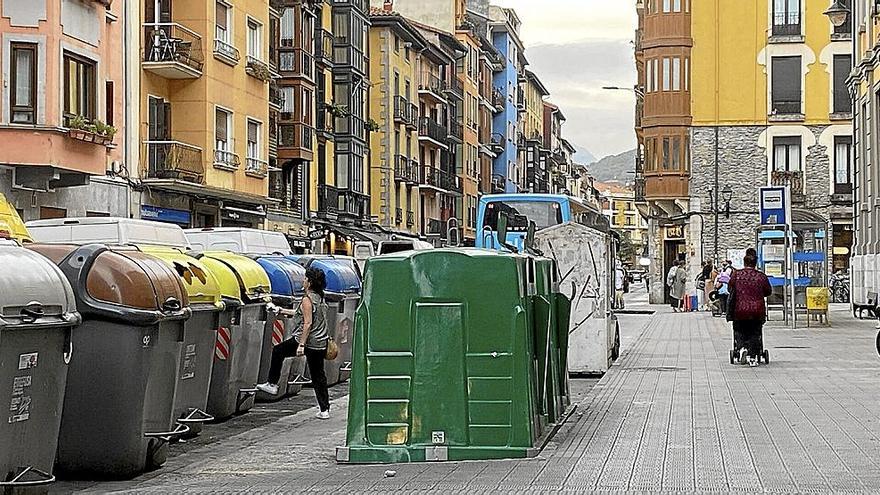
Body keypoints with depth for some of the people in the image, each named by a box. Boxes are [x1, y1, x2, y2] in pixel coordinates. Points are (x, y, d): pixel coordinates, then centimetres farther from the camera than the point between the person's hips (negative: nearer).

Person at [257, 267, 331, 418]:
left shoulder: (307, 299, -14)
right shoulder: (320, 298, 12)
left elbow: (308, 323, -21)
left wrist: (301, 345, -21)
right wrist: (281, 311, 30)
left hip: (309, 341, -7)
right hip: (321, 343, 7)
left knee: (278, 351, 14)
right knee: (318, 376, 10)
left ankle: (272, 385, 19)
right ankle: (324, 410, 8)